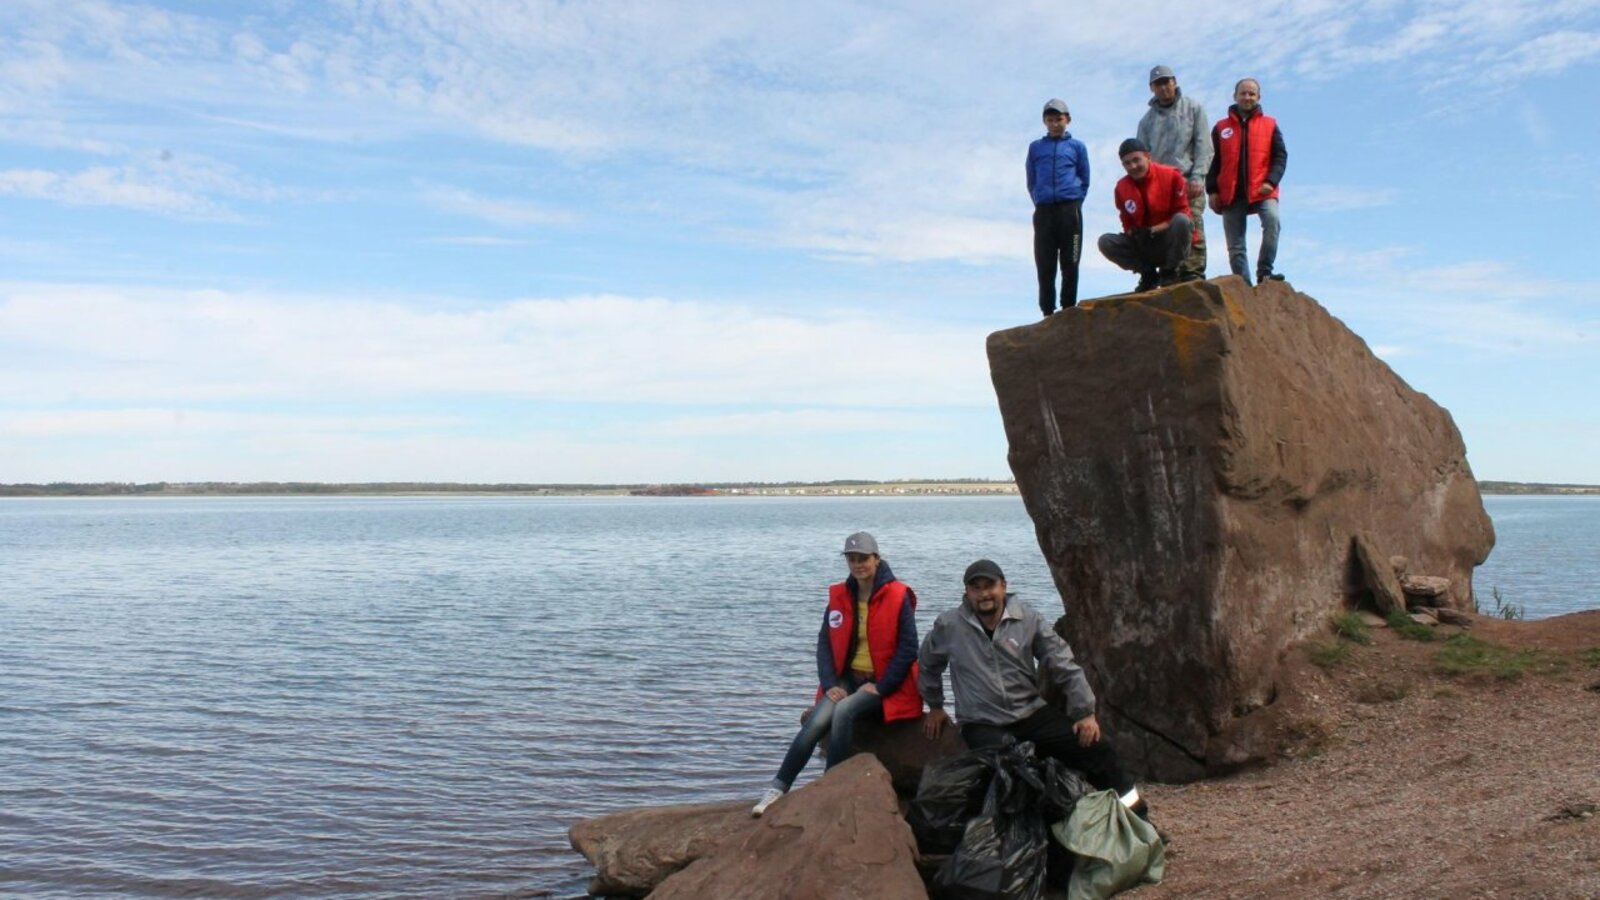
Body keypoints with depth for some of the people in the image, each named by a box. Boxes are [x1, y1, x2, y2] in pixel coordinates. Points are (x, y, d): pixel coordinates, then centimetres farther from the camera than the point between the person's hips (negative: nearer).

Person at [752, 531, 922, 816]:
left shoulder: (897, 597, -8)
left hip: (882, 685, -4)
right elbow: (824, 642, 6)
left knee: (843, 711, -31)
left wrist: (881, 687, -14)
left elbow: (908, 649, -9)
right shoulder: (839, 596, 5)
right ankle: (778, 789, -16)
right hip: (846, 678, 4)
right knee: (816, 721, -21)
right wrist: (830, 684, -7)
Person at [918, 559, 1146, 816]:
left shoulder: (1028, 620, -2)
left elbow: (1064, 667, 1)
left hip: (1032, 714, 2)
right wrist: (935, 706, 20)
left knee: (1095, 747, -7)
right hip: (983, 726, -2)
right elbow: (928, 664, 15)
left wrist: (1086, 712, -3)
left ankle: (1135, 816, 8)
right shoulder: (948, 625, -5)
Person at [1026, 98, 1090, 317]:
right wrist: (1039, 202, 5)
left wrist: (1074, 202, 3)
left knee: (1070, 263, -2)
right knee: (1044, 264, -1)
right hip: (1043, 211, 1)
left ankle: (1069, 308, 4)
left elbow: (1085, 179, 12)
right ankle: (1047, 311, 3)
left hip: (1070, 210, -1)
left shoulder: (1077, 146, 11)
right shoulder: (1035, 147, 14)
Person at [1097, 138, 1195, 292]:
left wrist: (1153, 230, -21)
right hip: (1143, 247, 3)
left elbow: (1182, 214, -10)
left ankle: (1171, 271, -11)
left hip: (1170, 244, -3)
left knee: (1181, 221, -34)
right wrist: (1135, 234, -16)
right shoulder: (1122, 188, -1)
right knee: (1105, 242, -17)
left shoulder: (1171, 176, -10)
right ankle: (1148, 274, -5)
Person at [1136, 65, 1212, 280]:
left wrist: (1197, 176, -9)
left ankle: (1194, 276, -15)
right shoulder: (1148, 119, 20)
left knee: (1192, 229, -13)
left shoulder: (1193, 108, 12)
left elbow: (1204, 146, 4)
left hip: (1189, 183, -3)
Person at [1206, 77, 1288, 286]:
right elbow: (1213, 161, 11)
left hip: (1261, 192, -1)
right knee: (1235, 246, -1)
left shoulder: (1270, 124, 13)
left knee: (1272, 220, -29)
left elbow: (1280, 156, 7)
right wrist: (1212, 190, 0)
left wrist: (1271, 181, -9)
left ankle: (1264, 271, -24)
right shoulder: (1221, 128, 14)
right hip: (1231, 194, 1)